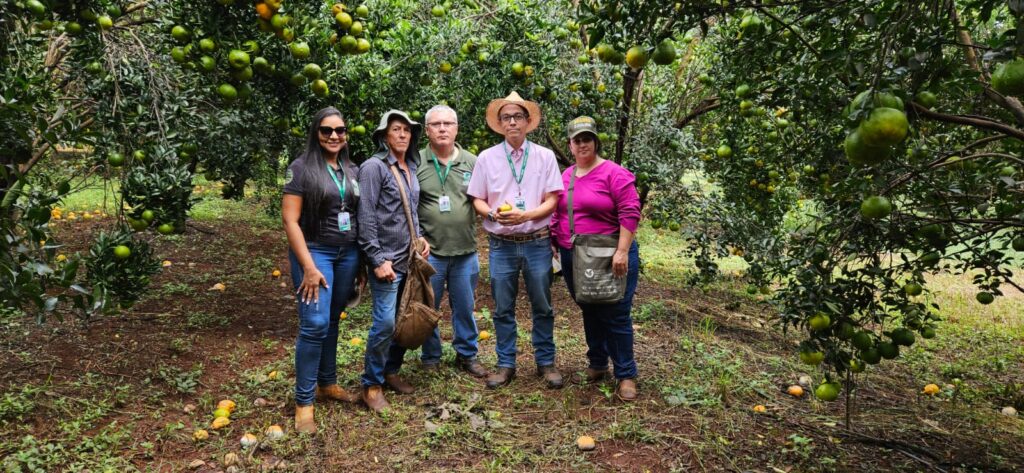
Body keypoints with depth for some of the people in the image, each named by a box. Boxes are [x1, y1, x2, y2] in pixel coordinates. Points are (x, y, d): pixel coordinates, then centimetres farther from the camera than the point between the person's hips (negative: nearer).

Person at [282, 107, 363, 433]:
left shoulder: (352, 170, 9)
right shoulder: (302, 168, -6)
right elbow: (290, 220, -11)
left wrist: (361, 260, 9)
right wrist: (309, 267, -16)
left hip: (347, 255, 5)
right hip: (315, 252, -5)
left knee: (332, 322, 13)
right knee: (315, 324, -10)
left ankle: (327, 383, 29)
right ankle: (304, 401, 2)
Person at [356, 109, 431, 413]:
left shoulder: (410, 167, 12)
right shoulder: (374, 167, -9)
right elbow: (366, 217, -13)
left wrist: (420, 237, 7)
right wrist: (378, 259, -16)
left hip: (410, 257, 7)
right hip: (387, 258, -7)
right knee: (385, 323, -7)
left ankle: (391, 371, 28)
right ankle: (371, 385, 10)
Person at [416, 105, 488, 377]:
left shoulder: (471, 162, 5)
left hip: (465, 252, 2)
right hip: (429, 252, -2)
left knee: (465, 308, 13)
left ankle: (467, 355, 30)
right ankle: (430, 359, 28)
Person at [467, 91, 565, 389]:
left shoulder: (545, 156, 2)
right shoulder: (487, 158, 4)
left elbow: (552, 201, -1)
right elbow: (477, 201, 5)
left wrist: (525, 215, -18)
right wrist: (493, 213, -16)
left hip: (537, 243, 0)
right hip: (501, 244, 1)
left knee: (542, 307, 8)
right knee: (503, 308, 8)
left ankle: (545, 362, 23)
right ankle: (506, 365, 21)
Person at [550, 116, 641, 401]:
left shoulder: (614, 173, -10)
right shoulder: (565, 177, 10)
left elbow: (630, 214, -16)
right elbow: (557, 214, 17)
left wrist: (622, 252, -22)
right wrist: (553, 244, 11)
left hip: (609, 259, -6)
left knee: (616, 317, 1)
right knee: (590, 313, 18)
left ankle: (626, 375, 14)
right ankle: (597, 364, 34)